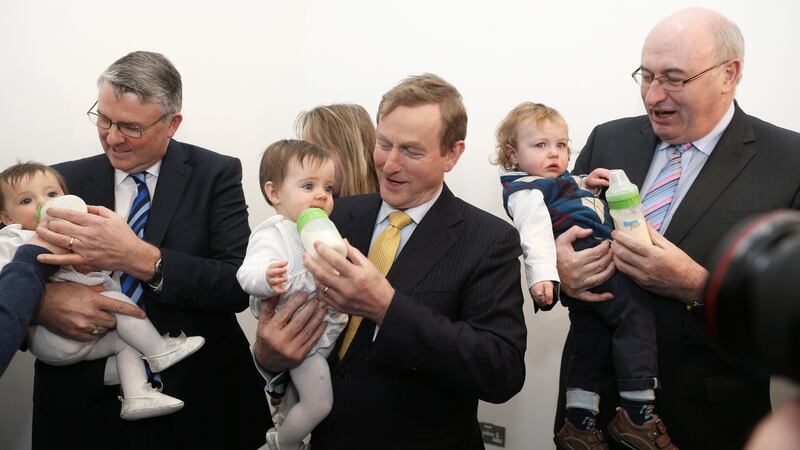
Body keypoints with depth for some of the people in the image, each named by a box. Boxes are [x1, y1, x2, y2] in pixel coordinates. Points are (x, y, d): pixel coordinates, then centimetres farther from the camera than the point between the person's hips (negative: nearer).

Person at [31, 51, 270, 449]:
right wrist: (41, 301, -21)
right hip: (84, 406, 2)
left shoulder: (216, 175, -6)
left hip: (195, 404, -1)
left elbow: (239, 286, -16)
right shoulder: (62, 182, 0)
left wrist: (139, 258, -28)